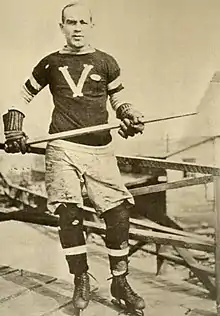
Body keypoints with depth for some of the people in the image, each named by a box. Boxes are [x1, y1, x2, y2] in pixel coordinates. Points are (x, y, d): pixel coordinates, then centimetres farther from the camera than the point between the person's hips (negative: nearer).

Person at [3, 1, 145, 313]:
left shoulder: (106, 62, 9)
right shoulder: (51, 63, 9)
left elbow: (119, 100, 18)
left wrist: (130, 116, -3)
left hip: (100, 149, 1)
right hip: (63, 148, 0)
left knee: (118, 213, -5)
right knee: (68, 214, -7)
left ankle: (120, 282, 13)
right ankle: (81, 282, 12)